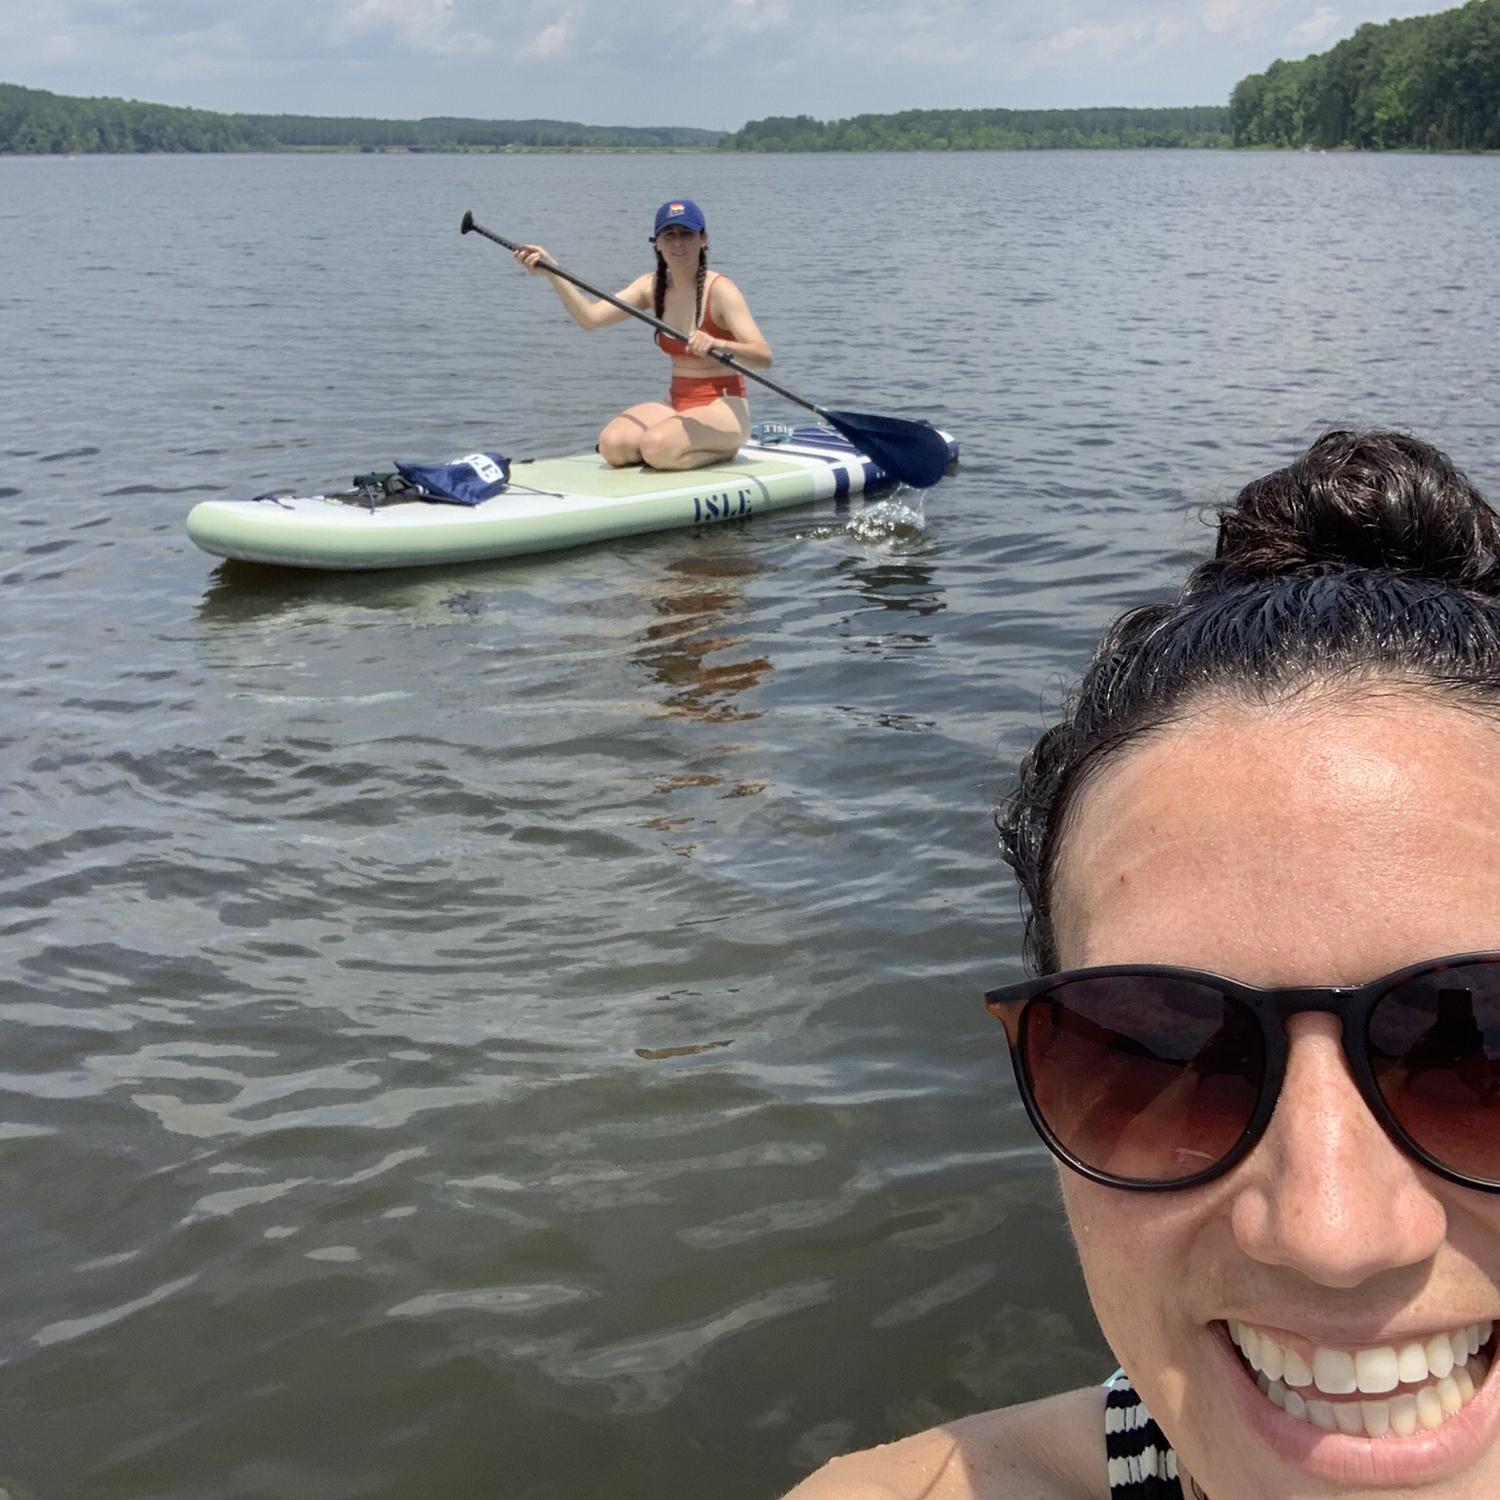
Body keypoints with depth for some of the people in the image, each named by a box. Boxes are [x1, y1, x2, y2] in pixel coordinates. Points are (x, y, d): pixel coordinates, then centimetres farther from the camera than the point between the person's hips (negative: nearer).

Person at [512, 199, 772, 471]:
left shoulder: (719, 289, -12)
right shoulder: (653, 286, 5)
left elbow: (763, 357, -22)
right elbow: (590, 317, -5)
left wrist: (718, 345, -41)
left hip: (723, 408, -6)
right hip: (677, 403, 7)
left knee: (657, 447, -32)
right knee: (612, 443, -17)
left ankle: (724, 449, -3)